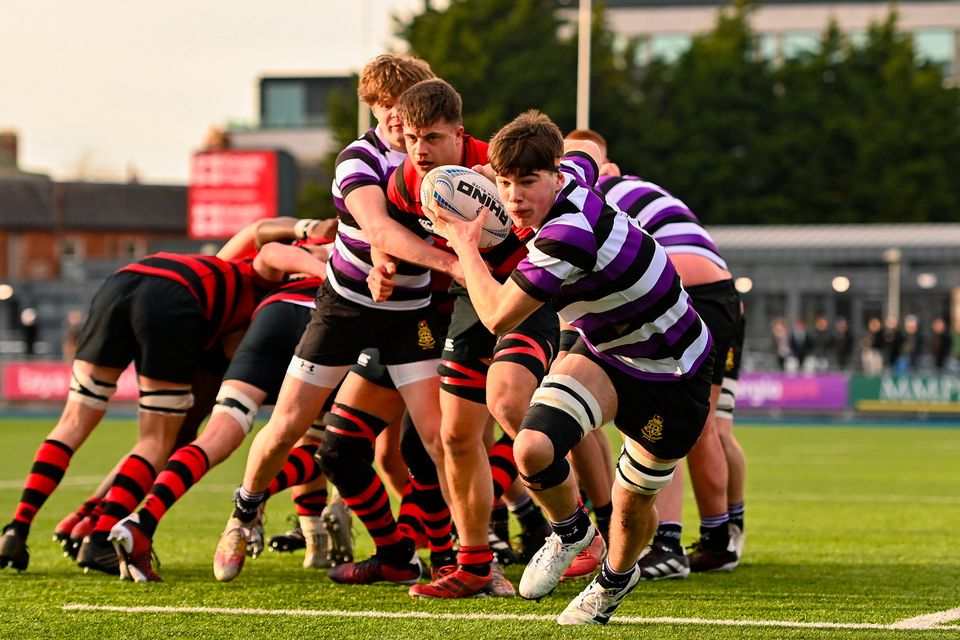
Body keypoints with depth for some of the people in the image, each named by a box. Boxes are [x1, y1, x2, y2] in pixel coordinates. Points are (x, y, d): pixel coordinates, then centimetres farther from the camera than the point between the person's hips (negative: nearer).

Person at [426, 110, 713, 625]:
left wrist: (465, 245, -13)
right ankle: (570, 530, 11)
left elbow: (498, 316, -27)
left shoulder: (568, 234, -35)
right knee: (532, 449, -20)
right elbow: (585, 149, 18)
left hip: (670, 376, -7)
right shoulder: (571, 177, -10)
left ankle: (616, 577, 41)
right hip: (603, 352, 7)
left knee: (633, 504, 7)